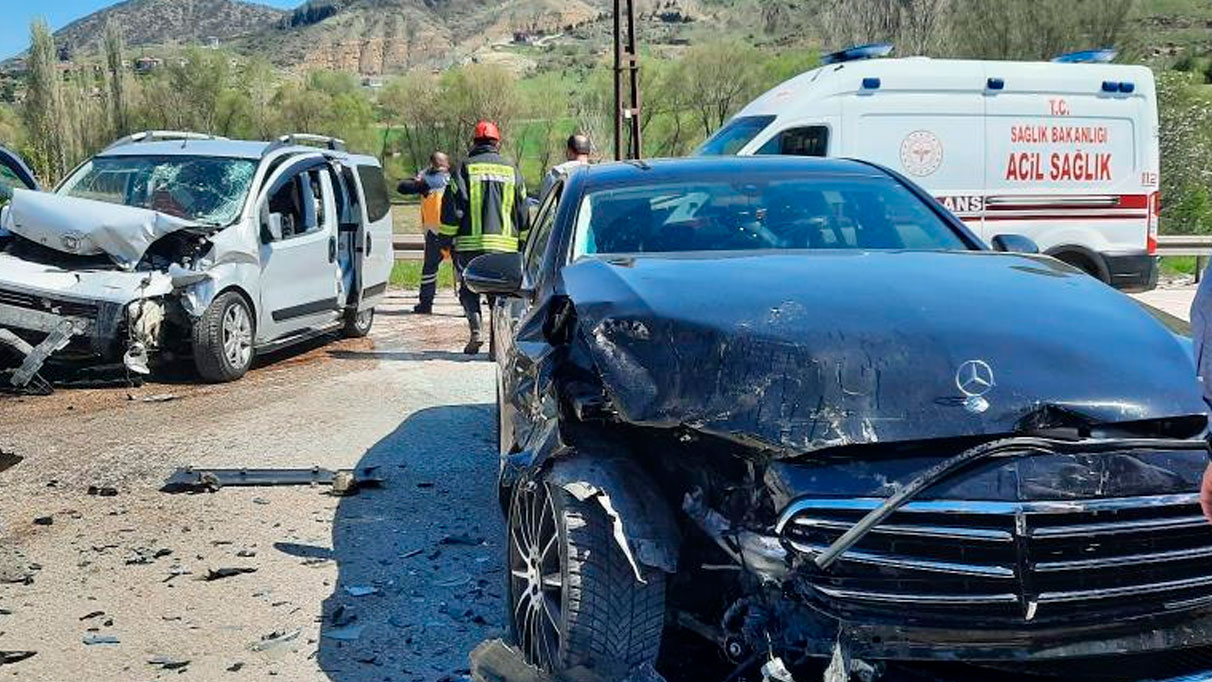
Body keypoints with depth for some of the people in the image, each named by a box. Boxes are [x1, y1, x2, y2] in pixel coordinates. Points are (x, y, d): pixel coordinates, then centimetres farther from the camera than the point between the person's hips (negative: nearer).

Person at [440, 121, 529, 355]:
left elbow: (452, 209, -3)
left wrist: (446, 240, 4)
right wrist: (524, 245, 19)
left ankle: (476, 329, -11)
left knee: (469, 289, 8)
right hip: (505, 245, 2)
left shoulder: (465, 168, 0)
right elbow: (523, 213, 12)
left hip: (470, 243, -2)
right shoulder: (511, 169, 9)